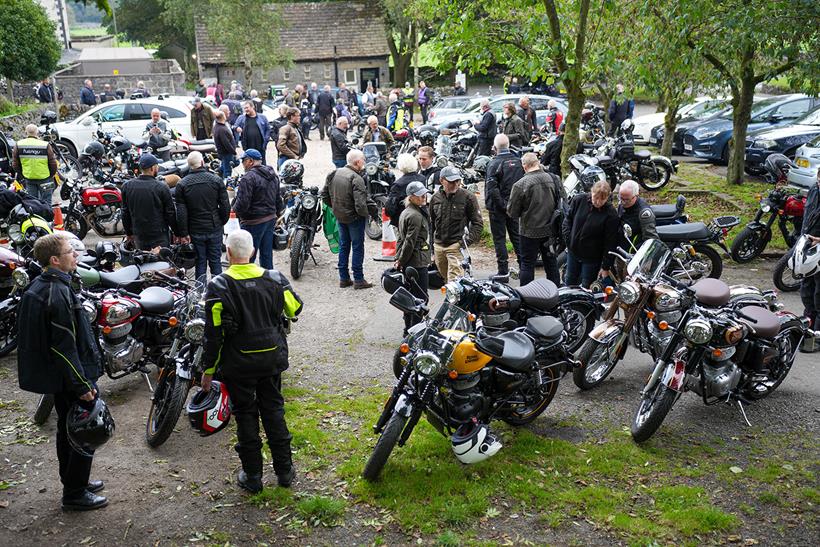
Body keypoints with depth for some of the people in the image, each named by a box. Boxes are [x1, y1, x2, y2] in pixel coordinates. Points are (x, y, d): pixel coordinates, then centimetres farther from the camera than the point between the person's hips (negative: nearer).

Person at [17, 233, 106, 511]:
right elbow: (65, 347, -26)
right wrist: (82, 386, -20)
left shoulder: (37, 286, 5)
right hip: (70, 376, -10)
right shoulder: (58, 293, -25)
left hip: (56, 376, 10)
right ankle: (75, 494, 14)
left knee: (67, 430, 21)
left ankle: (73, 481, 36)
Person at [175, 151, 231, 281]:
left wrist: (183, 233, -1)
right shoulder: (216, 180, -6)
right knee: (216, 262, 10)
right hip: (214, 229, 0)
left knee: (200, 263, 10)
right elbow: (225, 206, -4)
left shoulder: (181, 184, -6)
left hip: (195, 231, 0)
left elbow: (181, 213, -7)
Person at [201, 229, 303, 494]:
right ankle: (284, 470, 23)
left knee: (245, 415, 10)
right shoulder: (274, 278, -6)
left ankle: (252, 476, 19)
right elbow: (295, 309, 10)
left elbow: (213, 333, -14)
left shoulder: (218, 286, -15)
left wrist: (208, 370, -4)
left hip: (238, 365, -3)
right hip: (272, 359, 3)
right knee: (273, 410, 16)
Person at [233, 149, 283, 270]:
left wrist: (235, 209, -2)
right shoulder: (273, 175, 10)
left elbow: (242, 203, -22)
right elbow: (278, 198, 18)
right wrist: (277, 213, 26)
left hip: (253, 222, -8)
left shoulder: (248, 178, -18)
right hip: (271, 219, 8)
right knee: (266, 253, 16)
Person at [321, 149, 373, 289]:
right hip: (354, 217, -7)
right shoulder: (356, 179, -23)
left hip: (340, 216, 7)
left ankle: (343, 278, 22)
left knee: (343, 246, 16)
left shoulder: (334, 174, 0)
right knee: (358, 247, 5)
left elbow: (324, 194, 8)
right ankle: (358, 279, 11)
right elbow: (360, 204, -28)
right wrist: (367, 214, -10)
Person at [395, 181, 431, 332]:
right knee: (420, 297, -5)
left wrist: (398, 259, 14)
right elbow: (410, 242, -20)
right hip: (418, 261, -10)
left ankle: (408, 328, 25)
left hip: (408, 262, 10)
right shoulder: (416, 216, -17)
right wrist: (401, 261, -13)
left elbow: (400, 238, 17)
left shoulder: (405, 212, 14)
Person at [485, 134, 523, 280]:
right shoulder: (519, 161, 2)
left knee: (499, 237, 3)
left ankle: (503, 270, 5)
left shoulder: (494, 163, -15)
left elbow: (491, 188, -21)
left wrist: (502, 204, -12)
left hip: (498, 207, -5)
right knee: (516, 235, 15)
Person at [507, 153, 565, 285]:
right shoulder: (555, 180, -4)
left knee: (527, 264, 9)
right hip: (552, 231, 5)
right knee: (551, 263, 19)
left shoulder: (520, 185, -18)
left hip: (530, 232, -4)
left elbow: (512, 213, -12)